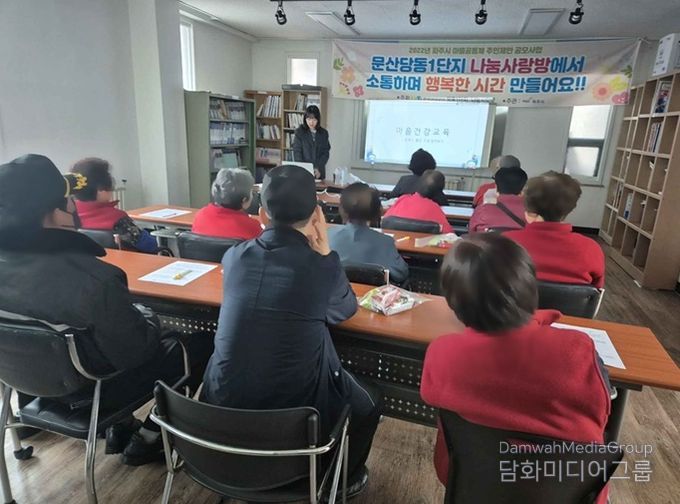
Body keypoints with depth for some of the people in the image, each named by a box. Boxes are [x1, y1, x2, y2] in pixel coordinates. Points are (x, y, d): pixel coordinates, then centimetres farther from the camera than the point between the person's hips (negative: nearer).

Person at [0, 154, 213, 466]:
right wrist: (147, 315, -5)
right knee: (201, 346, 7)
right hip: (96, 388, -7)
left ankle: (120, 428, 28)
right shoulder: (92, 279, -37)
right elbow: (138, 350, -25)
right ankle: (146, 439, 17)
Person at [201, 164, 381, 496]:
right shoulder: (322, 268, -16)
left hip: (224, 402, 5)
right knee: (367, 402, 24)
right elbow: (347, 308, 6)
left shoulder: (234, 256, -5)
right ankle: (345, 478, 45)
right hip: (296, 408, -4)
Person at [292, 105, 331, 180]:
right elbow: (297, 152, -7)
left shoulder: (323, 133, 5)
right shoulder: (299, 132, -1)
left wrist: (319, 168, -13)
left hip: (319, 173, 2)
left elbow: (326, 153, 2)